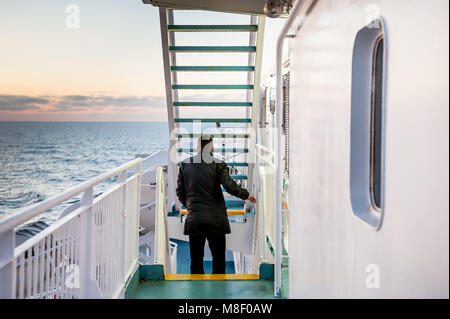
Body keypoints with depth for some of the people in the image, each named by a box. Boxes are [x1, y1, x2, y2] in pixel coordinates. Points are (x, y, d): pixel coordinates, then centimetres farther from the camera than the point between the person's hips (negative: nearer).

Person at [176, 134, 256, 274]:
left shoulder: (185, 164, 5)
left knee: (196, 260, 9)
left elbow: (180, 192, 8)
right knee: (218, 259, 8)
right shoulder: (218, 164, -5)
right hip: (216, 218, -2)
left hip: (194, 218, 2)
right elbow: (229, 186, -14)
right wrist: (246, 195, 1)